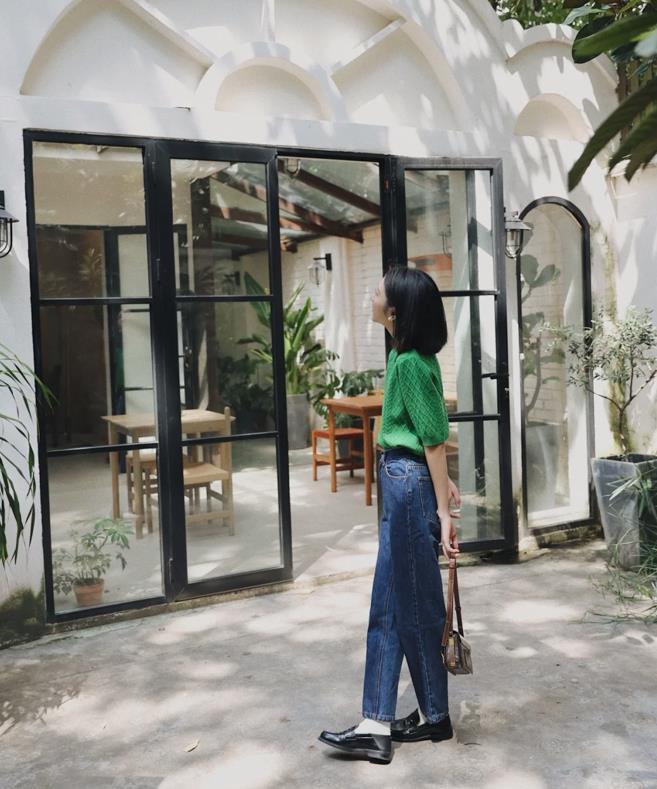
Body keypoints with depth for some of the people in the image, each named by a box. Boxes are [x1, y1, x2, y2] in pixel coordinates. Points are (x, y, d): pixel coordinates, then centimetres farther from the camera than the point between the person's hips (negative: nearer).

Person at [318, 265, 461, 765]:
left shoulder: (410, 363, -17)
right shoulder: (408, 356, 12)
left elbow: (434, 439, -17)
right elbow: (432, 434, 16)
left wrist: (443, 510, -16)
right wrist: (443, 483, 18)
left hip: (409, 484, -10)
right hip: (402, 482, 10)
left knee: (416, 607, 4)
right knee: (388, 607, 12)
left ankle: (435, 717, 23)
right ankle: (378, 725, 20)